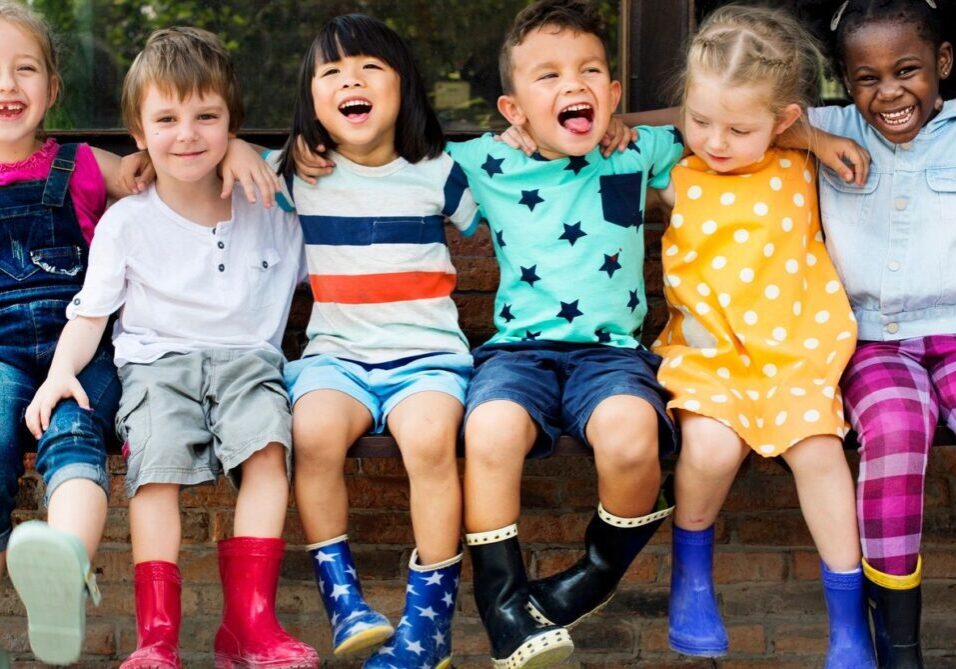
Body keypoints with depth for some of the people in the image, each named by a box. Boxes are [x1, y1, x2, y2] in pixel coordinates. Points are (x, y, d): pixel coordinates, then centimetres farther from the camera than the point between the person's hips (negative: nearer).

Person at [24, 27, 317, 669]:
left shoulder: (270, 213, 13)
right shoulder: (126, 222, 7)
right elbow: (90, 312, 7)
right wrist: (62, 368, -9)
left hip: (246, 357, 1)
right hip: (157, 360, -1)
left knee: (268, 443, -30)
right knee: (158, 459, -29)